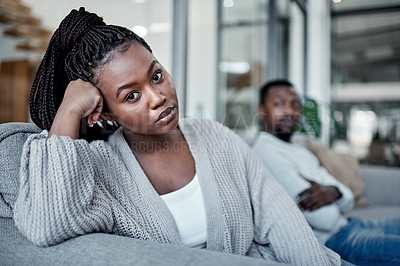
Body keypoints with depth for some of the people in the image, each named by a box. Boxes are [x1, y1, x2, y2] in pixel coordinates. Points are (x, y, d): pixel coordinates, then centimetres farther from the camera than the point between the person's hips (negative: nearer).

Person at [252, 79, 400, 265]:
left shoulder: (300, 151, 15)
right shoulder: (266, 152, -18)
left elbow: (348, 201, 8)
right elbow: (326, 219, -23)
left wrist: (334, 192, -15)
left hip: (350, 225, 10)